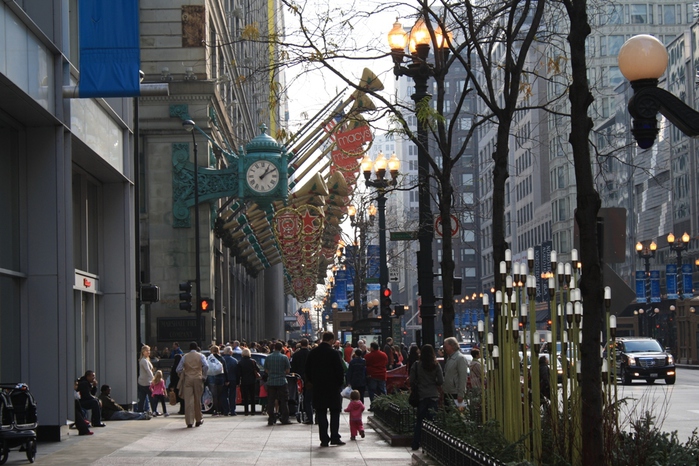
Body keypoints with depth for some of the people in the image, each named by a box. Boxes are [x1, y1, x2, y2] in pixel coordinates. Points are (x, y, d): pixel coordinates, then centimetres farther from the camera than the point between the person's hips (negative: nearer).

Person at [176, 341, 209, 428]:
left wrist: (182, 377, 13)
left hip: (187, 380, 0)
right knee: (197, 400, 11)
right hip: (198, 379, 0)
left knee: (188, 401, -2)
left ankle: (189, 421, -8)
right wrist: (204, 377, -2)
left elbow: (179, 369, 1)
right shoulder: (200, 356, 3)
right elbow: (206, 366, -12)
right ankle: (198, 420, 20)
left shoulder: (185, 357, 6)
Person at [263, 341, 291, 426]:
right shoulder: (284, 357, -5)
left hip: (271, 382, 2)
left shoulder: (268, 357, 1)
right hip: (282, 382, -2)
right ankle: (284, 419, 5)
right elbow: (288, 370, -2)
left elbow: (266, 370, 8)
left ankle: (271, 420, 5)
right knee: (283, 401, 5)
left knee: (270, 401, 6)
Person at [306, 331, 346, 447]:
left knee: (321, 413, 6)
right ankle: (335, 437, 3)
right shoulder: (333, 353, -13)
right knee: (335, 412, 8)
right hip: (332, 387, -3)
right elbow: (340, 370, -12)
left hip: (318, 387, 4)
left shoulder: (312, 353, 2)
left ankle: (324, 439, 3)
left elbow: (307, 370, 9)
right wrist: (340, 382, 4)